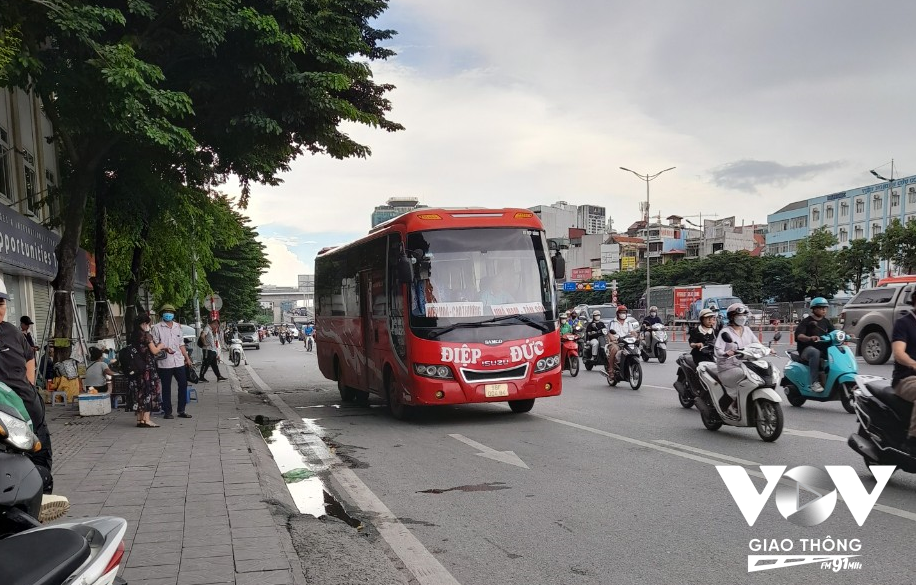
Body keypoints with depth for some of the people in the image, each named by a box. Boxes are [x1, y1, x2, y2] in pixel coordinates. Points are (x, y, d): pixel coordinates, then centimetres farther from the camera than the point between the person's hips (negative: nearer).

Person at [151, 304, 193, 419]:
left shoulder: (177, 326, 16)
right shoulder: (157, 328, -1)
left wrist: (187, 358, 16)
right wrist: (165, 348, -21)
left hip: (179, 361, 5)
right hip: (165, 363, -5)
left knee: (183, 384, 4)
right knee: (166, 387, 2)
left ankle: (181, 410, 14)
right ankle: (167, 412, 10)